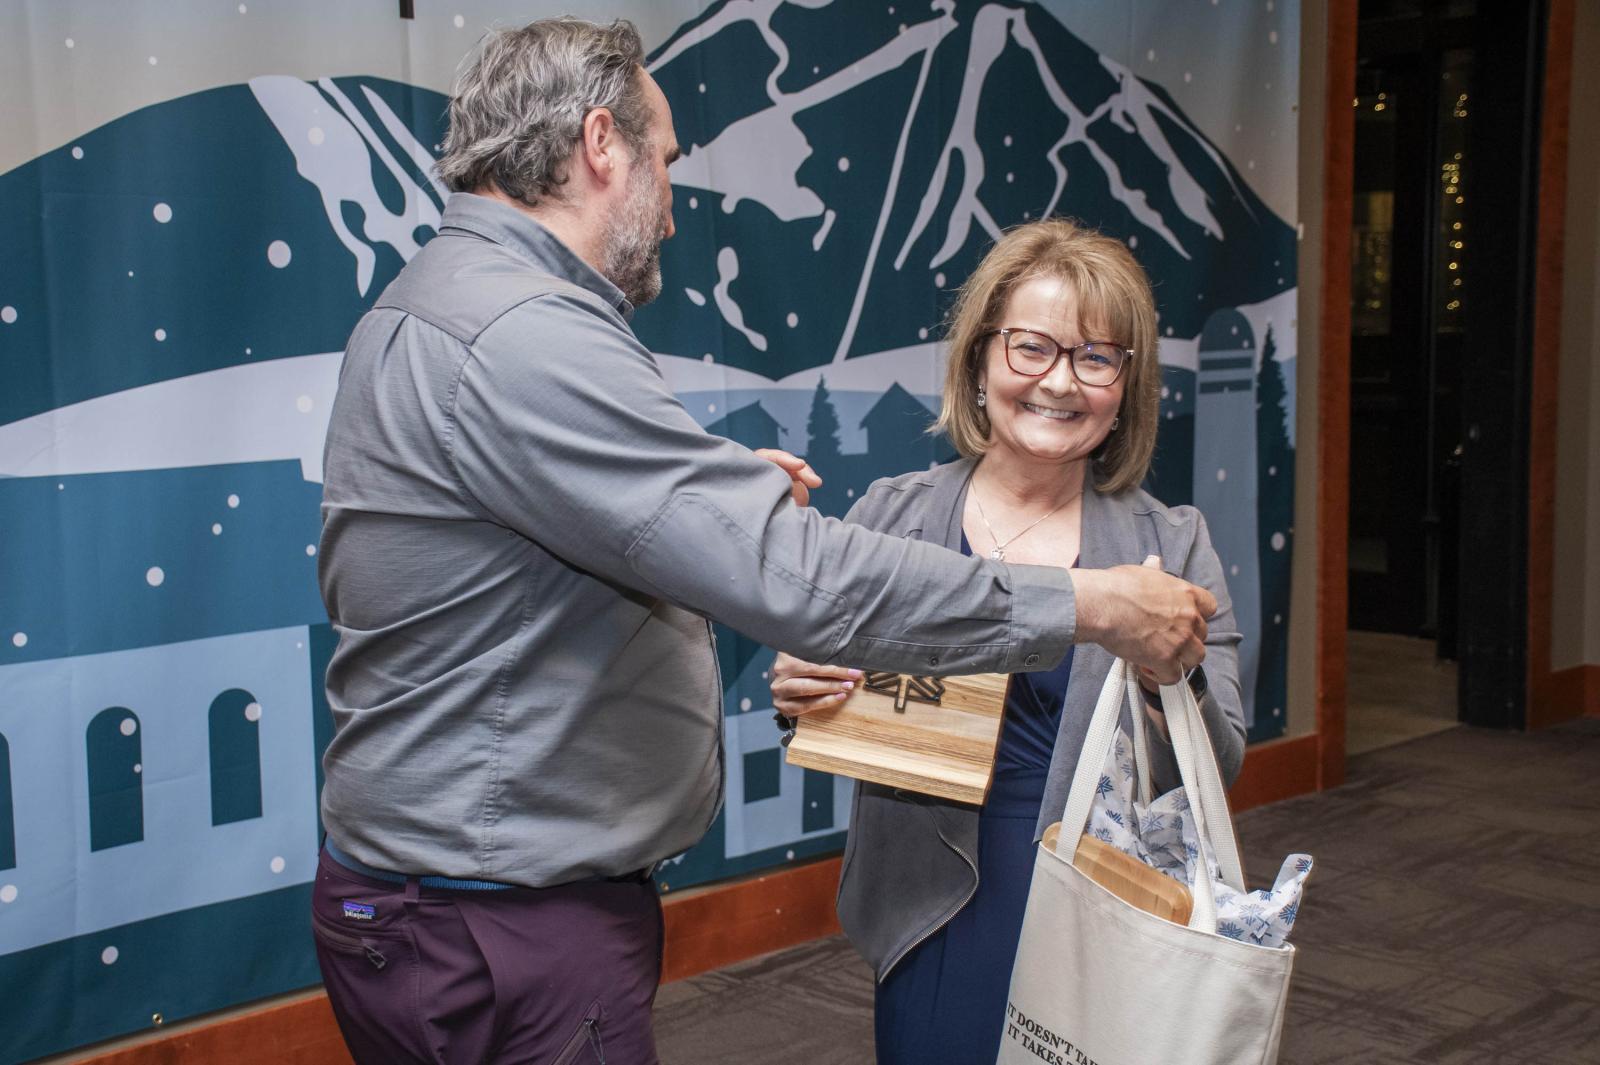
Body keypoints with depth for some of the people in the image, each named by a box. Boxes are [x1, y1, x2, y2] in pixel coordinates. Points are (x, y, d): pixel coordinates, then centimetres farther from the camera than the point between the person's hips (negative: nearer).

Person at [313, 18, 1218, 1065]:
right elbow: (795, 578, -30)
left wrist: (723, 491, 11)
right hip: (503, 934, -10)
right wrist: (1090, 603, -22)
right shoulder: (523, 336, -24)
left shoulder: (426, 308, 10)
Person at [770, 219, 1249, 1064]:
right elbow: (830, 702, 6)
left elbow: (1221, 769, -3)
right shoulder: (890, 516, -2)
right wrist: (797, 698, -16)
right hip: (935, 923, 0)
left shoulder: (1170, 546, -3)